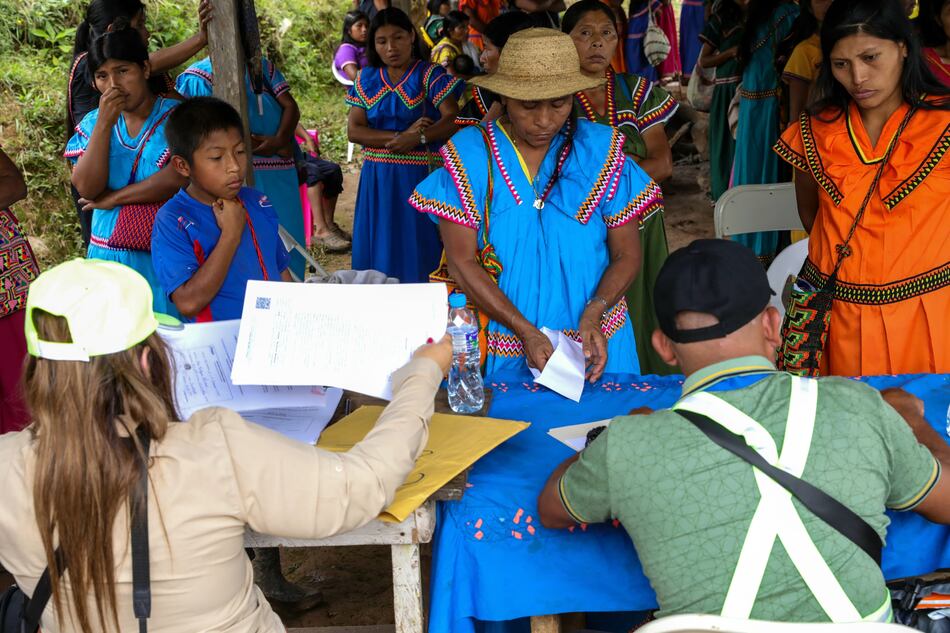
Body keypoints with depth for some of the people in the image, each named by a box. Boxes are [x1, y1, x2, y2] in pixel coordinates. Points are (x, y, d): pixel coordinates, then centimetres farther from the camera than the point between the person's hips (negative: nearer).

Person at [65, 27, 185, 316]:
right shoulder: (92, 123, 8)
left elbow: (178, 178, -18)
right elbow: (86, 188, -5)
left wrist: (113, 198, -8)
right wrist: (104, 123, -12)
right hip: (110, 257, 3)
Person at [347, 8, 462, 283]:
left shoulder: (430, 75, -1)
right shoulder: (367, 80, 9)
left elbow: (453, 119, -12)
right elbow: (353, 131, 0)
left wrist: (418, 138, -26)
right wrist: (402, 136, -11)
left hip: (418, 176, -3)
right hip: (376, 177, 4)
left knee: (417, 248, -2)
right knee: (378, 250, 6)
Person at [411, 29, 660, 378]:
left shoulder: (601, 150, -3)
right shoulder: (470, 153, -6)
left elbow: (627, 255, 1)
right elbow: (461, 261, -8)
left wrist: (592, 315, -18)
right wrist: (525, 332, -18)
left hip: (592, 343, 1)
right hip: (500, 343, -1)